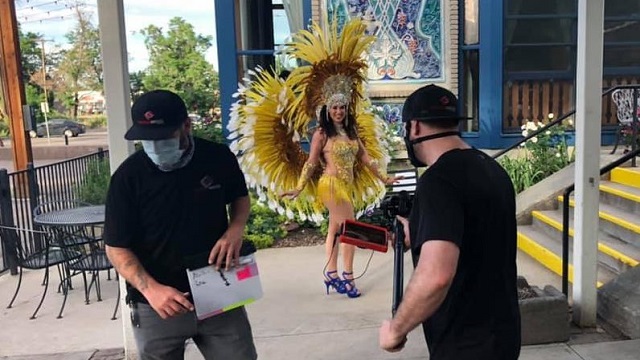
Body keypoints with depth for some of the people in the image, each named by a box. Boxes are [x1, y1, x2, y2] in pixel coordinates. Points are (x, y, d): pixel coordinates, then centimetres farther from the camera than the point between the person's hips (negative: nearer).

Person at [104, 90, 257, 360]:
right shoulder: (128, 176, -12)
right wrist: (150, 290, -24)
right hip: (156, 305, -1)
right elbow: (117, 248, -8)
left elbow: (240, 196, 12)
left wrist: (236, 229, -9)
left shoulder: (218, 158, -7)